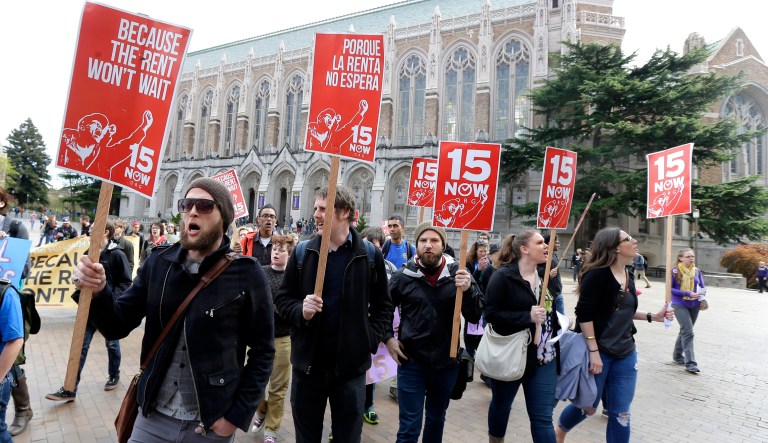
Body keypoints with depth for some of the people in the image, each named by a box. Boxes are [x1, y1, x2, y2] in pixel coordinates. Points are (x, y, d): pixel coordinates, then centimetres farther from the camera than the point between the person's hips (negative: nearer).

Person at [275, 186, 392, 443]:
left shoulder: (370, 255, -4)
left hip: (351, 366, -1)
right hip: (308, 363, 2)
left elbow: (383, 306, 4)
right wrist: (301, 311, -15)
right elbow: (283, 299, 5)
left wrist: (370, 339, -8)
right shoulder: (302, 252, 0)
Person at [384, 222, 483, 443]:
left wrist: (468, 290, -25)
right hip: (411, 361, -2)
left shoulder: (459, 274, -5)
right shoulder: (403, 276, -7)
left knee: (436, 420, 22)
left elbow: (475, 316, -9)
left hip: (446, 361, 2)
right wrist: (388, 338, -2)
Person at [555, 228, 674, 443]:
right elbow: (584, 314, -20)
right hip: (598, 351, -7)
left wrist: (652, 316, 9)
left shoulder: (629, 275, 7)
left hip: (625, 353, 7)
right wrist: (593, 351, -22)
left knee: (621, 413, 10)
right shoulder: (597, 274, -18)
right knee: (588, 405, 9)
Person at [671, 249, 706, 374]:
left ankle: (677, 355, 35)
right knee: (688, 332, -12)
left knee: (685, 331, 17)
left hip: (694, 306, 6)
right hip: (680, 305, -5)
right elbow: (670, 288, -11)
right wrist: (688, 293, -20)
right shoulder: (675, 270, -9)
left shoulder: (697, 271, 5)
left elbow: (702, 287, 12)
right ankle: (690, 363, -9)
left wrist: (702, 293, -12)